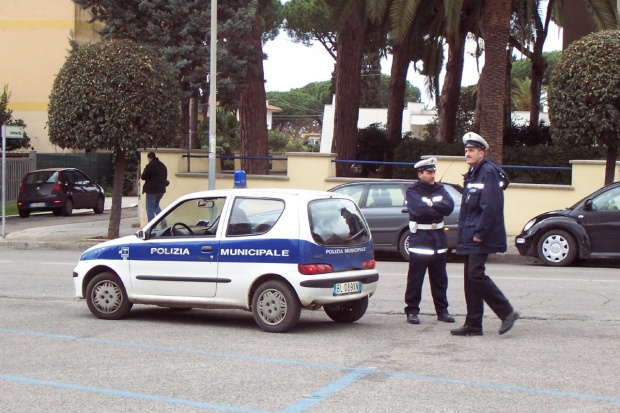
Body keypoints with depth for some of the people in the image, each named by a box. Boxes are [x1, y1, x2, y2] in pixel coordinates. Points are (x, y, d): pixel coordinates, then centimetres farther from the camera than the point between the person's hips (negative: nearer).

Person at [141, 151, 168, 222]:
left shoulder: (150, 166, -15)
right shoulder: (162, 165, 11)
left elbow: (143, 177, -11)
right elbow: (165, 177, 18)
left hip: (152, 190, -7)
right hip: (161, 189, 7)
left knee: (150, 209, 1)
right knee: (156, 206, 23)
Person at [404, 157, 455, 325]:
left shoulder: (439, 189, 11)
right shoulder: (413, 191, -3)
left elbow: (449, 206, -7)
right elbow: (420, 210, -21)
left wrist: (431, 204, -15)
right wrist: (439, 208, -9)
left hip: (438, 239, 5)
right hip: (419, 239, -5)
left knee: (440, 279, 10)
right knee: (415, 279, -2)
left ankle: (442, 311, 18)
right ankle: (412, 311, 5)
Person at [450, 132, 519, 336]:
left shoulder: (489, 173, -12)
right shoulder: (472, 174, 18)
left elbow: (490, 207, -21)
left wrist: (479, 233, -22)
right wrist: (464, 233, 15)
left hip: (481, 238, -10)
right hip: (470, 238, 10)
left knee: (476, 275, -14)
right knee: (471, 277, 9)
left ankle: (507, 312, -4)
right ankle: (473, 325, 13)